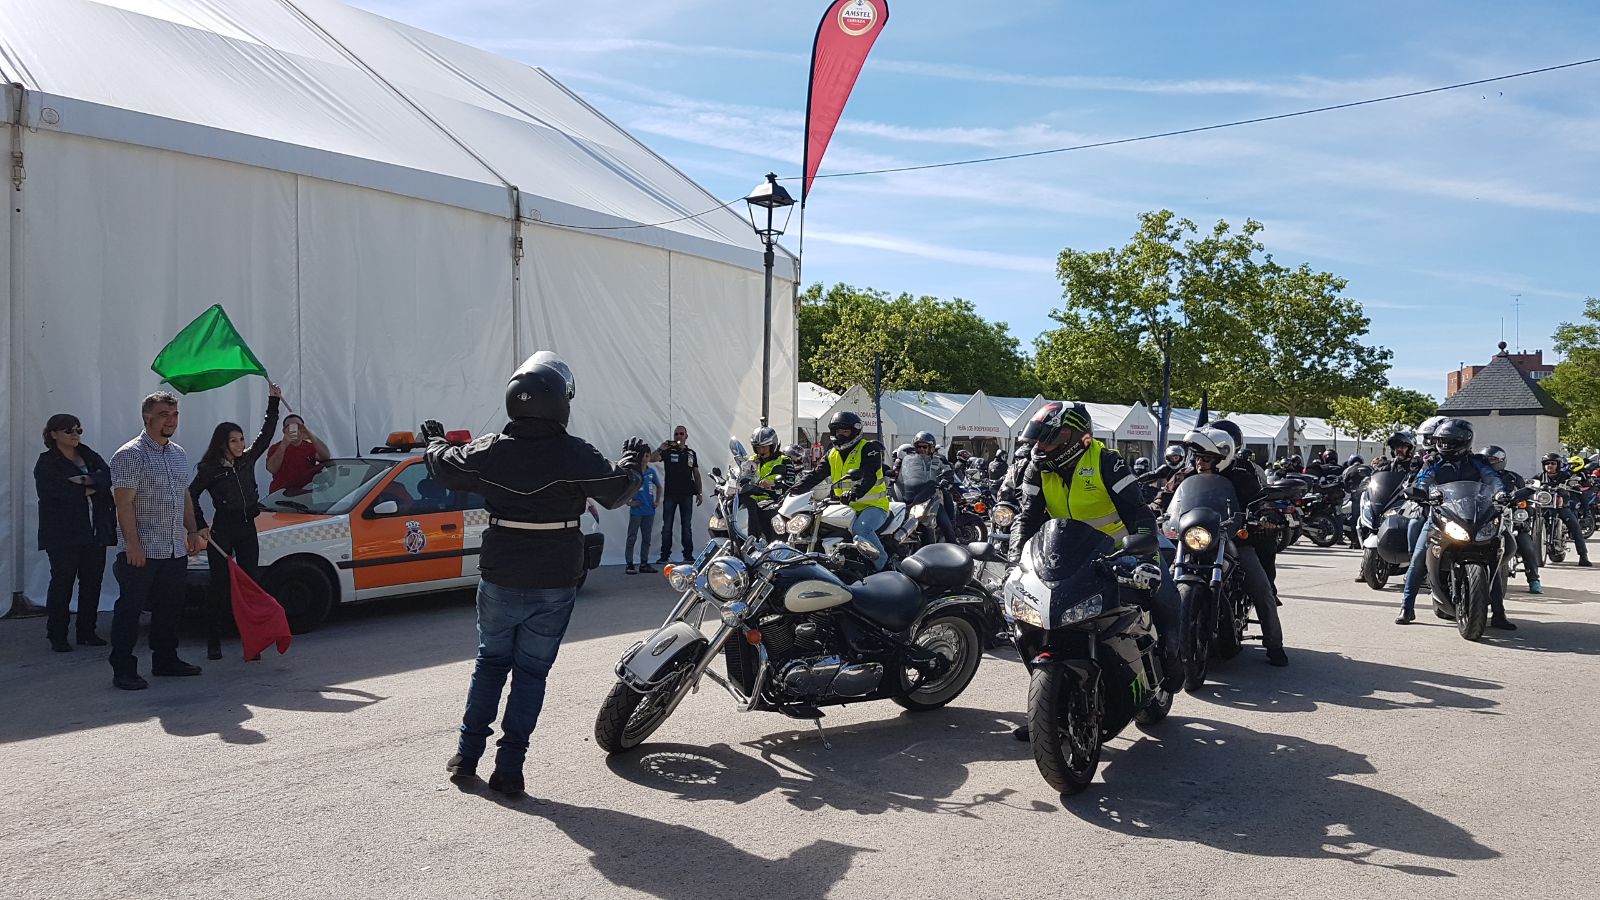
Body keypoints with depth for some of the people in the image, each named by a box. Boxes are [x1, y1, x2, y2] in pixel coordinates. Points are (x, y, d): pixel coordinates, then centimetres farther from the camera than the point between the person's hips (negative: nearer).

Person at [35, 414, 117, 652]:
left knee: (92, 582, 7)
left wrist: (85, 480, -18)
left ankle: (87, 632, 17)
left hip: (95, 532, 5)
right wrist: (88, 490, -9)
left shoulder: (89, 456, 13)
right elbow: (54, 492, -16)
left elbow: (108, 476, -2)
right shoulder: (46, 462, -2)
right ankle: (57, 636, 9)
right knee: (62, 583, 0)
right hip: (63, 533, -5)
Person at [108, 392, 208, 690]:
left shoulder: (178, 454, 15)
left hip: (176, 550, 8)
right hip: (142, 551, -8)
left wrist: (192, 531, 15)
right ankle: (123, 670, 4)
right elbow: (124, 503, -16)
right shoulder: (130, 455, -10)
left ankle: (165, 660, 26)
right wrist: (133, 544, -20)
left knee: (170, 608, 14)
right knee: (130, 609, -2)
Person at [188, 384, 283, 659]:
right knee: (219, 585, 0)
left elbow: (266, 434, 10)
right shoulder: (209, 469, -5)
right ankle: (213, 643, 5)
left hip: (247, 529, 5)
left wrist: (273, 402, 6)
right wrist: (201, 527, -7)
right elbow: (191, 497, -1)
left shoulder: (247, 461, 8)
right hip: (222, 531, -4)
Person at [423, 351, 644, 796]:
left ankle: (466, 755, 22)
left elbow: (444, 467, 10)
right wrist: (632, 460, 18)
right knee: (531, 672, 7)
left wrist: (434, 440, 31)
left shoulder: (489, 451, -6)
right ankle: (509, 768, 8)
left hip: (500, 581, 2)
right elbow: (616, 490, -3)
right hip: (555, 585, -2)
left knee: (490, 663, 19)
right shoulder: (576, 455, -14)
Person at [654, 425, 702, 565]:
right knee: (667, 526, 1)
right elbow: (651, 459, -12)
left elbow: (696, 474, 14)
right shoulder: (668, 451, 3)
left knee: (687, 526, 6)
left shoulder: (691, 454, 12)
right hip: (670, 494, -2)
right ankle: (664, 555, 4)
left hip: (687, 494, 2)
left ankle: (688, 555, 10)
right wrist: (660, 449, -29)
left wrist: (699, 493, 9)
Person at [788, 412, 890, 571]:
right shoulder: (832, 455, 15)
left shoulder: (869, 449, -6)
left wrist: (855, 494, -40)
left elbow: (870, 478, -21)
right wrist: (795, 489, -12)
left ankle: (884, 566, -22)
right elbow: (815, 476, 6)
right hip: (848, 508, 7)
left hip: (873, 505, -7)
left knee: (861, 528, -36)